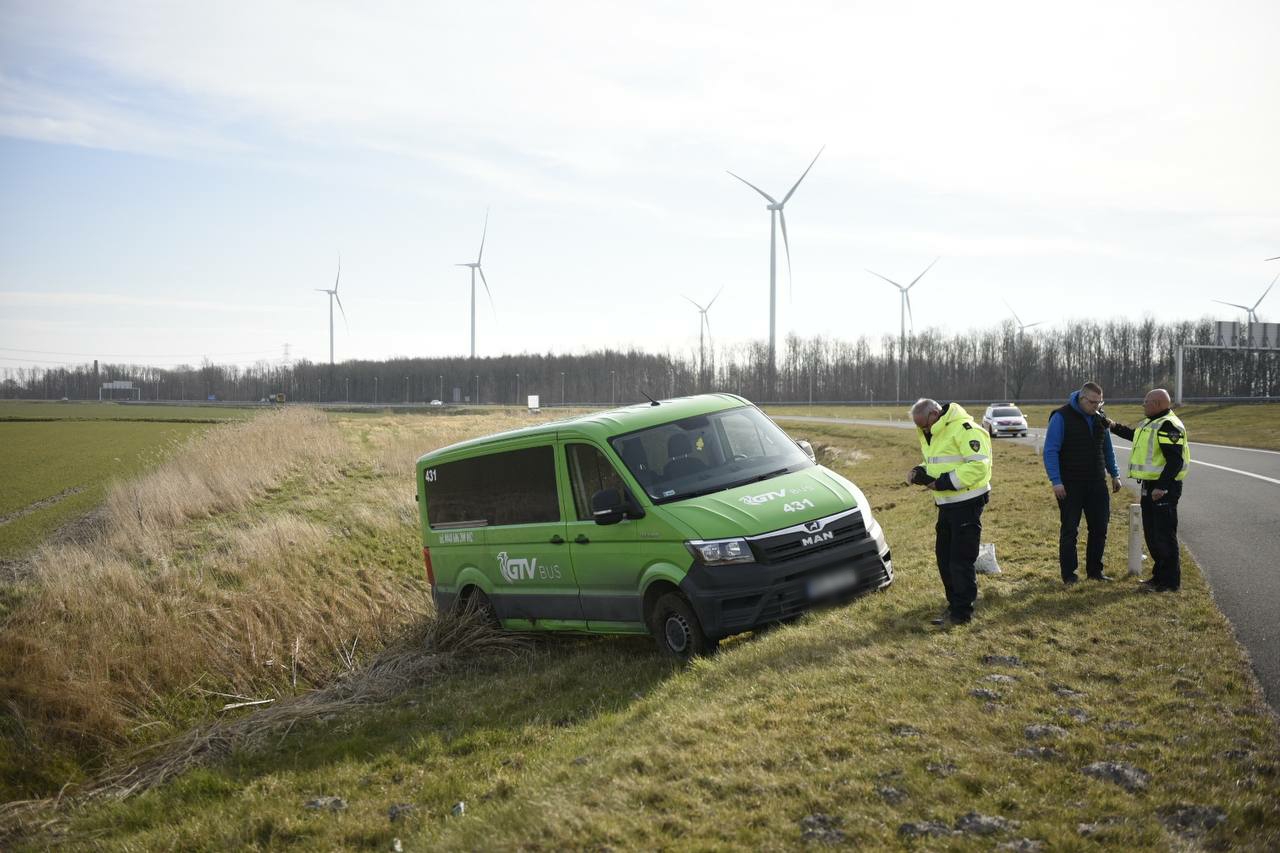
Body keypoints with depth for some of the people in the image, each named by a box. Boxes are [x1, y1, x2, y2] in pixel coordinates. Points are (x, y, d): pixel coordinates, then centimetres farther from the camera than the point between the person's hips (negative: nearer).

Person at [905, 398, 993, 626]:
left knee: (961, 560, -4)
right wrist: (921, 474, 0)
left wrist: (946, 482, -25)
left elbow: (979, 464, -25)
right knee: (943, 556, 15)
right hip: (946, 503, 9)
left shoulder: (964, 429, -19)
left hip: (967, 503, -9)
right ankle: (955, 601, 28)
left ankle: (961, 612, 6)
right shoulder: (931, 434, 12)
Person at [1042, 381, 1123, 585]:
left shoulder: (1099, 419, 9)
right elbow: (1051, 451, -14)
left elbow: (1108, 449, 21)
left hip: (1096, 484, 6)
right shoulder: (1062, 417, -11)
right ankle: (1068, 574, 10)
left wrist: (1114, 474, 16)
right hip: (1070, 485, -6)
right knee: (1069, 530, 2)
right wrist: (1056, 481, -19)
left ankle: (1094, 570, 21)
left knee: (1099, 527, 8)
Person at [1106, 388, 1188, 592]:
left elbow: (1175, 461, -24)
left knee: (1164, 536, -5)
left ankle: (1170, 582, 1)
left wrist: (1162, 487, -28)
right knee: (1151, 535, 16)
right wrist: (1115, 427, 35)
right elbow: (1135, 435, 38)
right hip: (1149, 486, 10)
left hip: (1164, 489, -10)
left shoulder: (1169, 426, -18)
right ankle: (1159, 576, 26)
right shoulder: (1150, 423, 15)